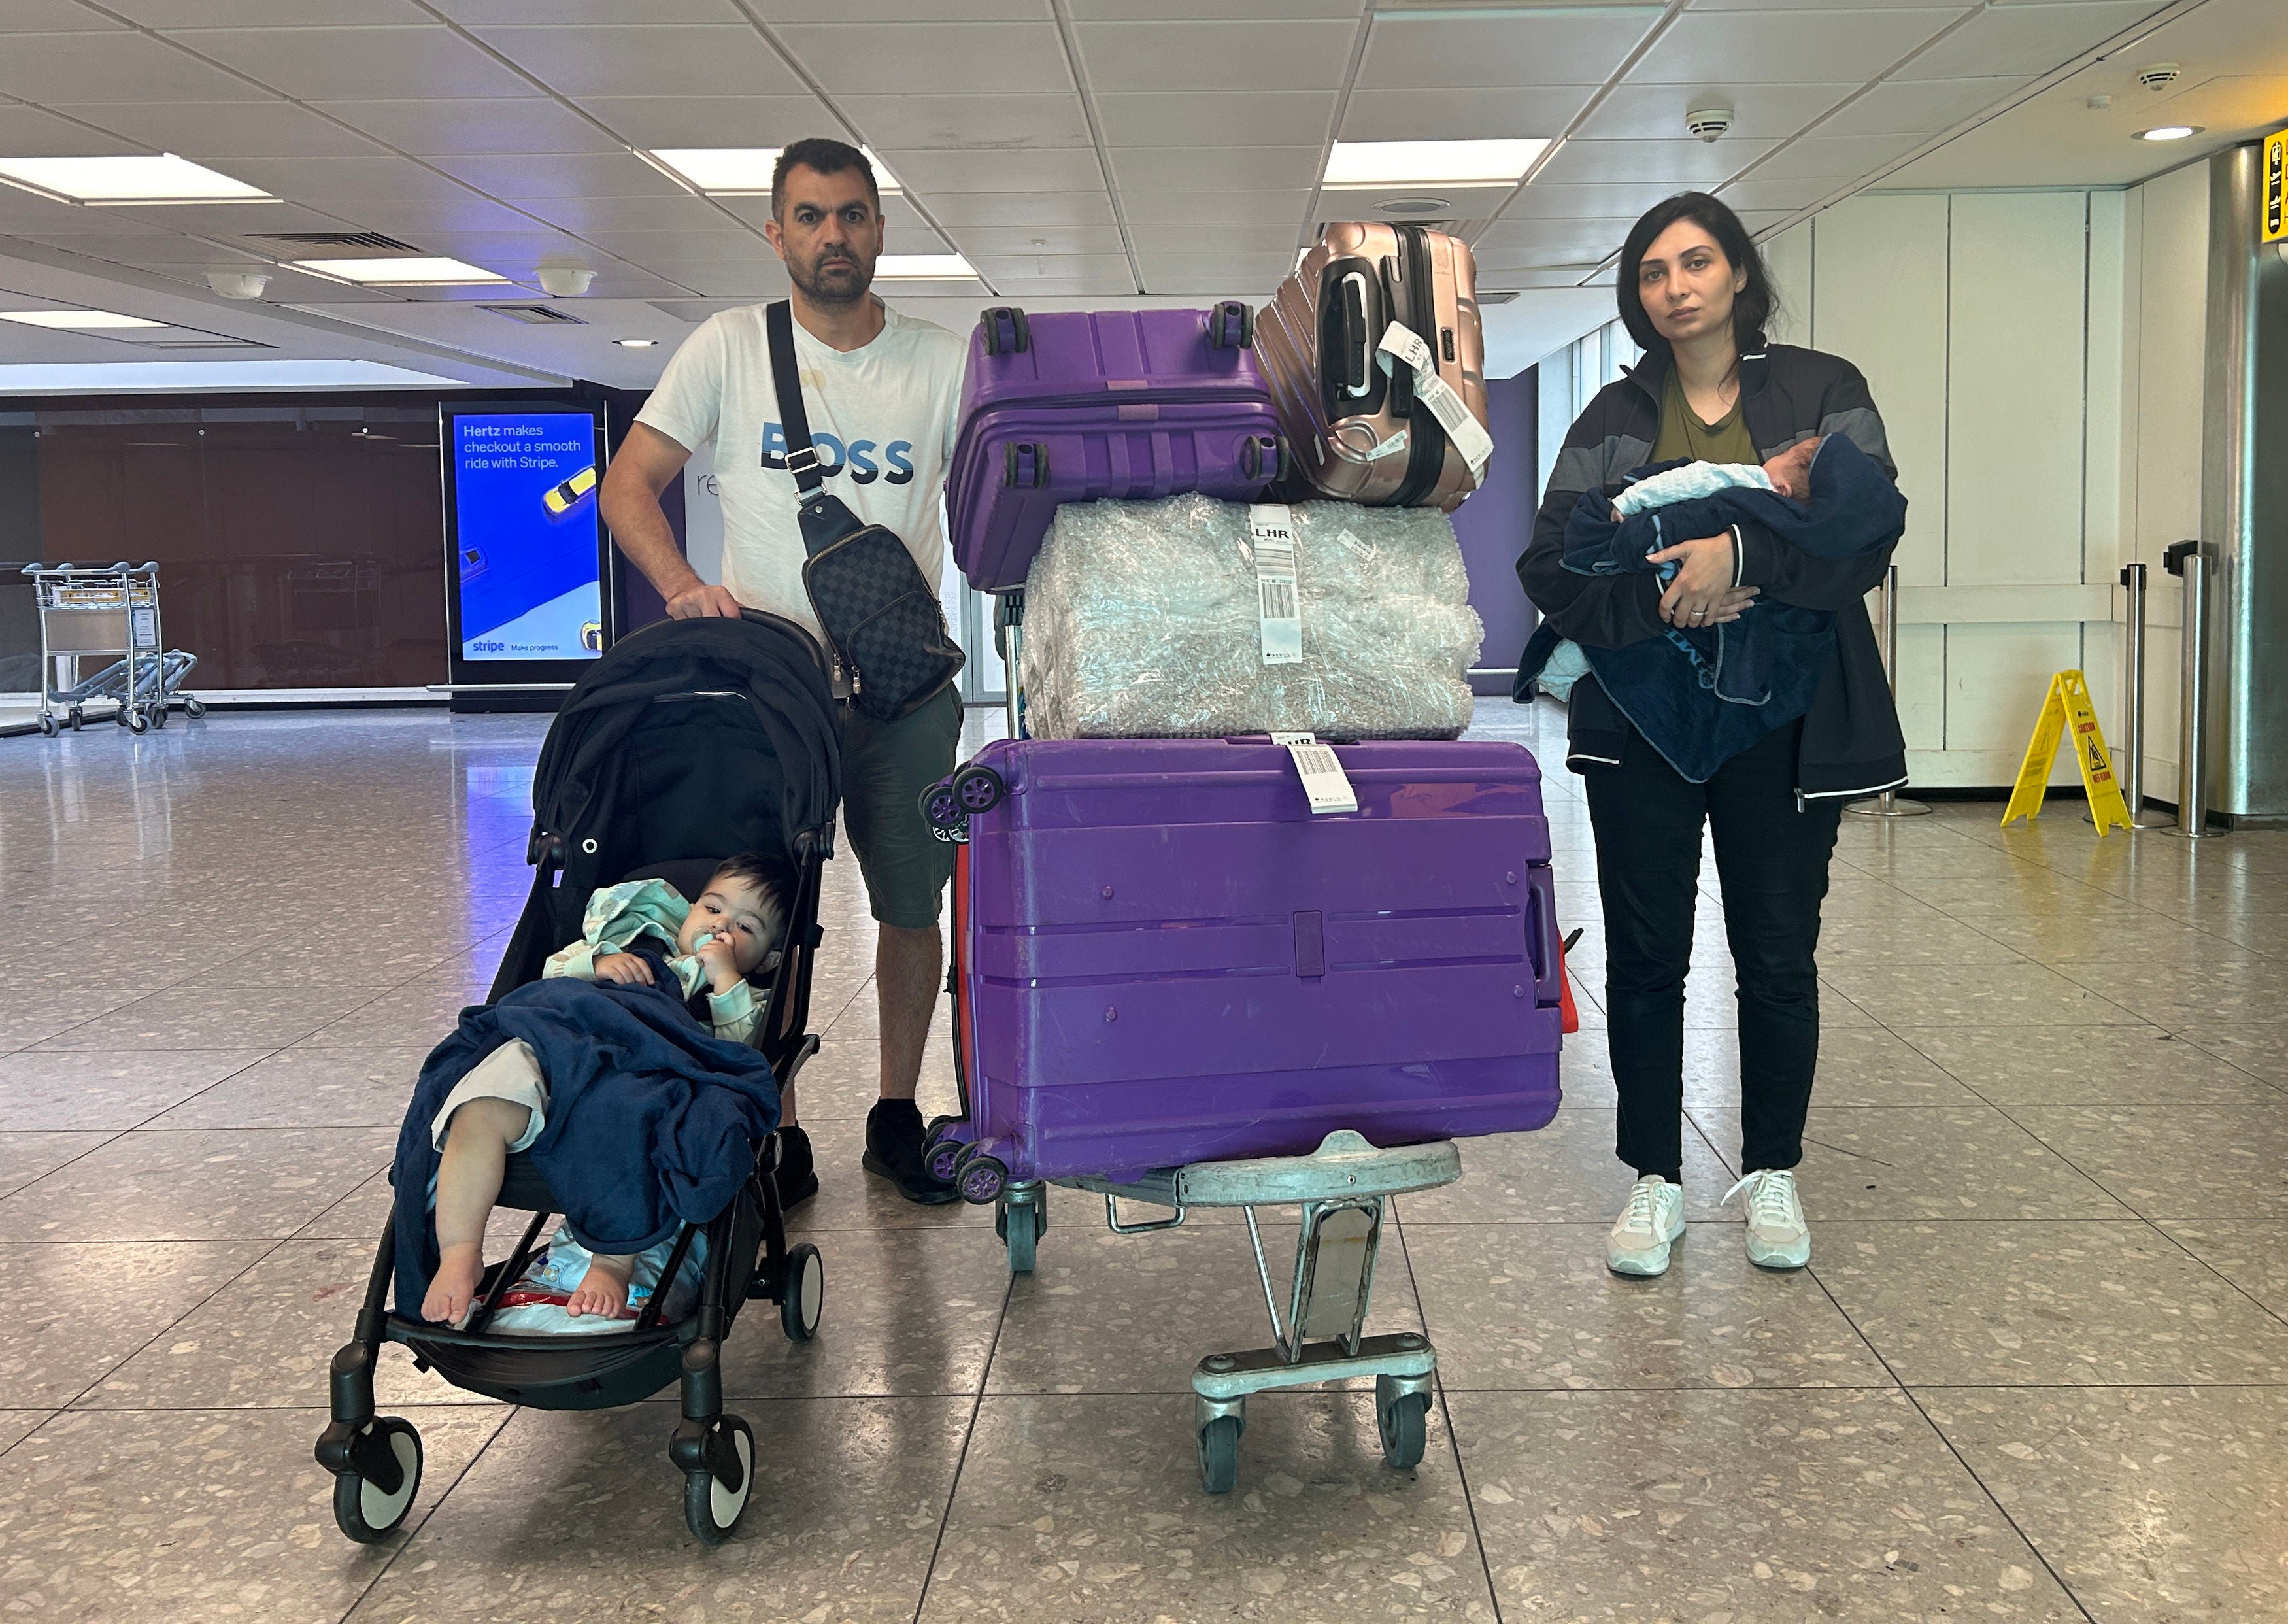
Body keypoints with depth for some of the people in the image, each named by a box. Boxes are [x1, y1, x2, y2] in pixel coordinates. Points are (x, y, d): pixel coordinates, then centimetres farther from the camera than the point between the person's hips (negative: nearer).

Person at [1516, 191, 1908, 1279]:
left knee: (1779, 954, 7)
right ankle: (1654, 1180, 18)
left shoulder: (1823, 391, 3)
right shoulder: (1614, 417, 7)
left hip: (1784, 720, -1)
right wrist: (1658, 602, -17)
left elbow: (1869, 536, -9)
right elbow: (1550, 568, -2)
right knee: (1646, 957, 6)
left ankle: (1772, 1176, 23)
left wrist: (1744, 556, -22)